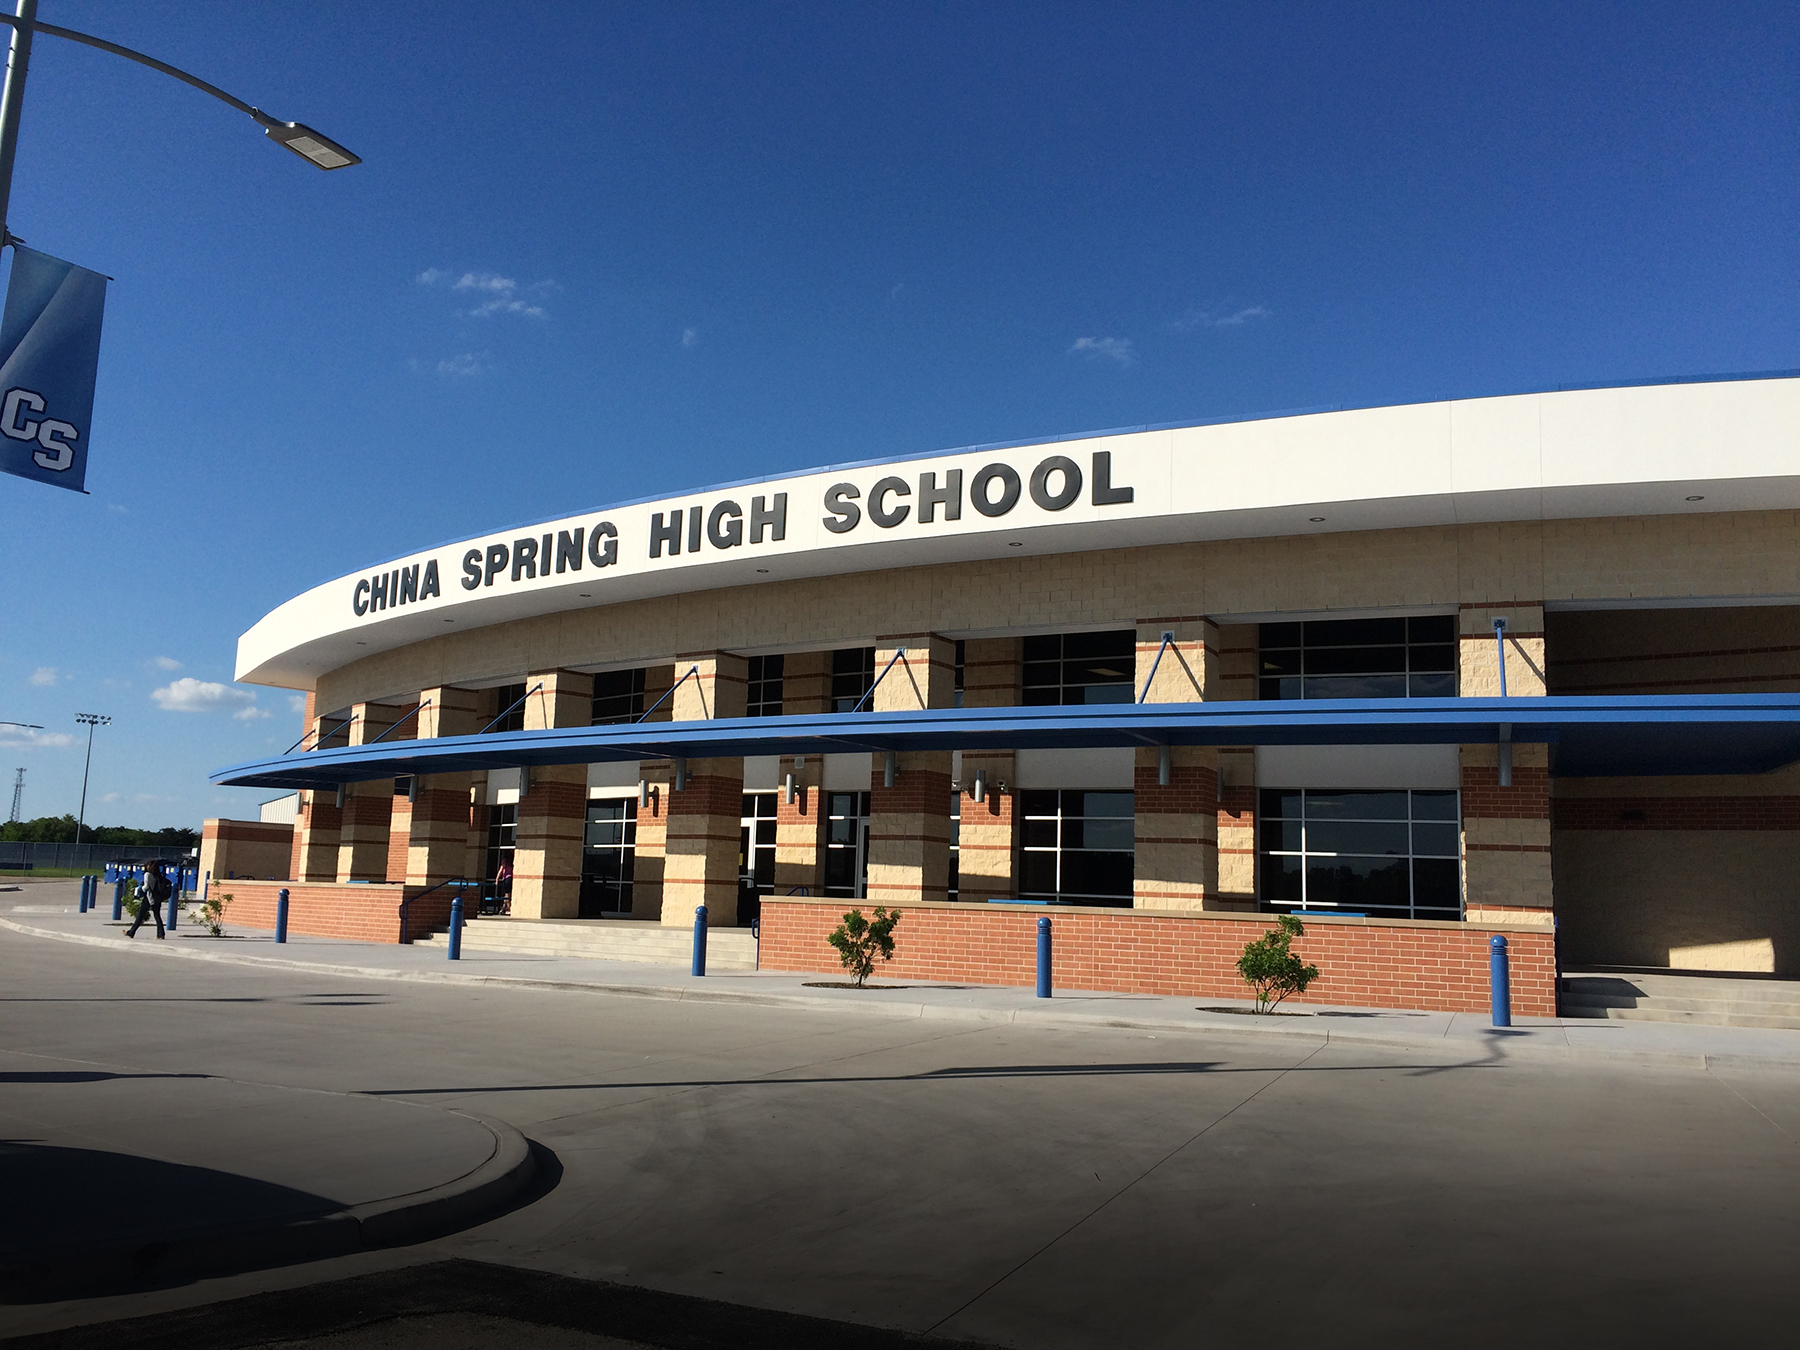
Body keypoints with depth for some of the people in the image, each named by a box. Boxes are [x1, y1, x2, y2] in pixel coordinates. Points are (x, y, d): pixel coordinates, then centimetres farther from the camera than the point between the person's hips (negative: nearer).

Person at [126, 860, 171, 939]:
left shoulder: (148, 874, -9)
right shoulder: (159, 876, 7)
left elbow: (146, 886, -16)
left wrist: (141, 889, 4)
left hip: (149, 897, -5)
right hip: (157, 899, 5)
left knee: (140, 916, 4)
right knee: (157, 916, 7)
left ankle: (131, 933, 14)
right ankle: (161, 934, -1)